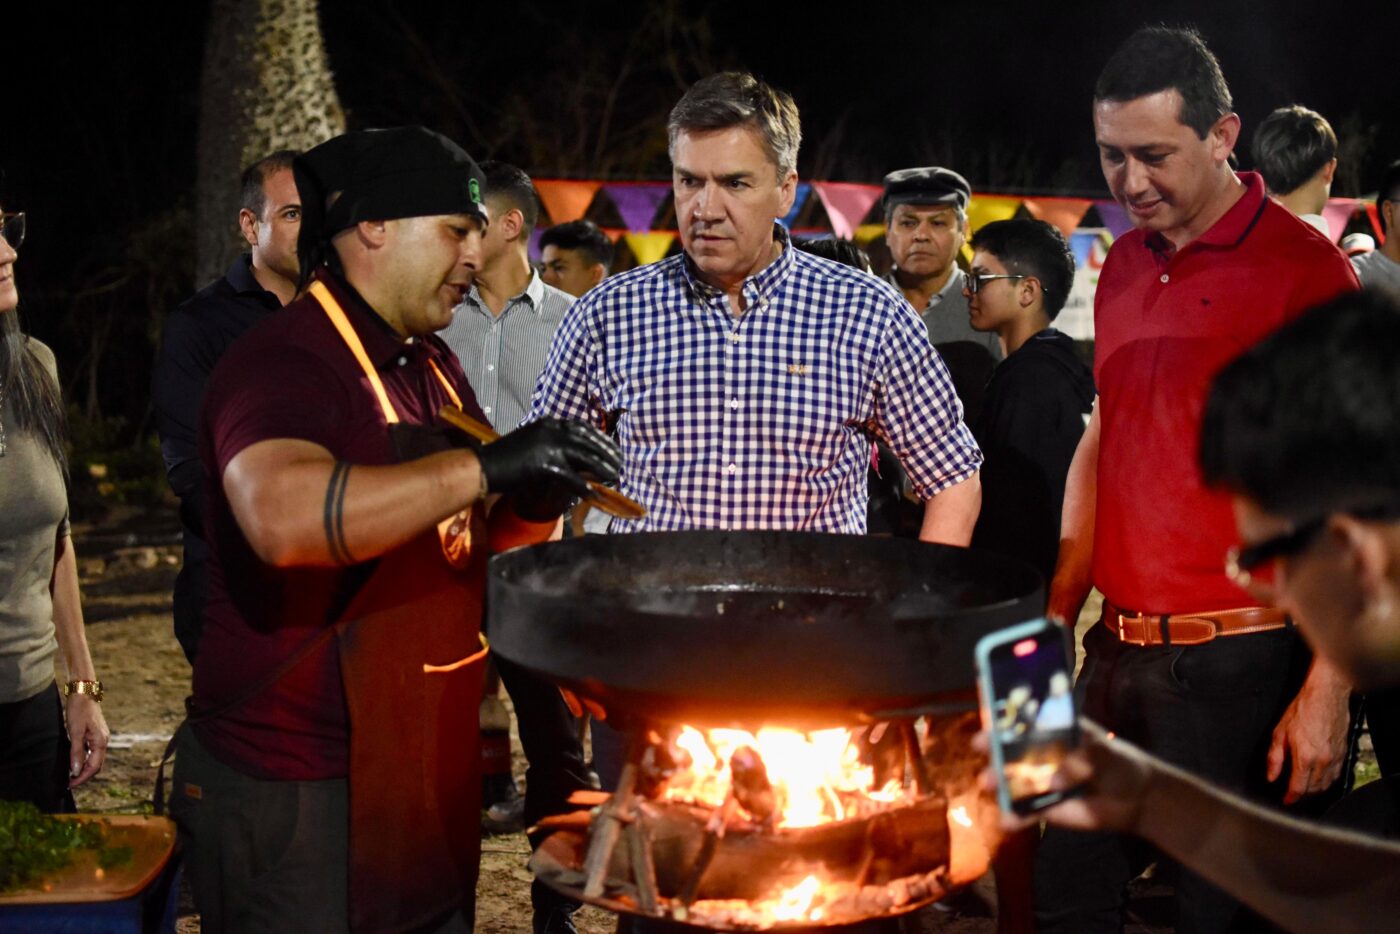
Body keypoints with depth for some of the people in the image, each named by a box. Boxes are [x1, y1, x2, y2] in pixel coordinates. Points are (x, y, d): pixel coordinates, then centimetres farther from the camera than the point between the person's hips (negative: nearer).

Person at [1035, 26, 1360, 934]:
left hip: (1241, 663, -6)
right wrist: (1055, 620, 15)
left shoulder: (1303, 268, -9)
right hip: (1116, 651, 7)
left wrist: (1327, 690, -15)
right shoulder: (1124, 267, 12)